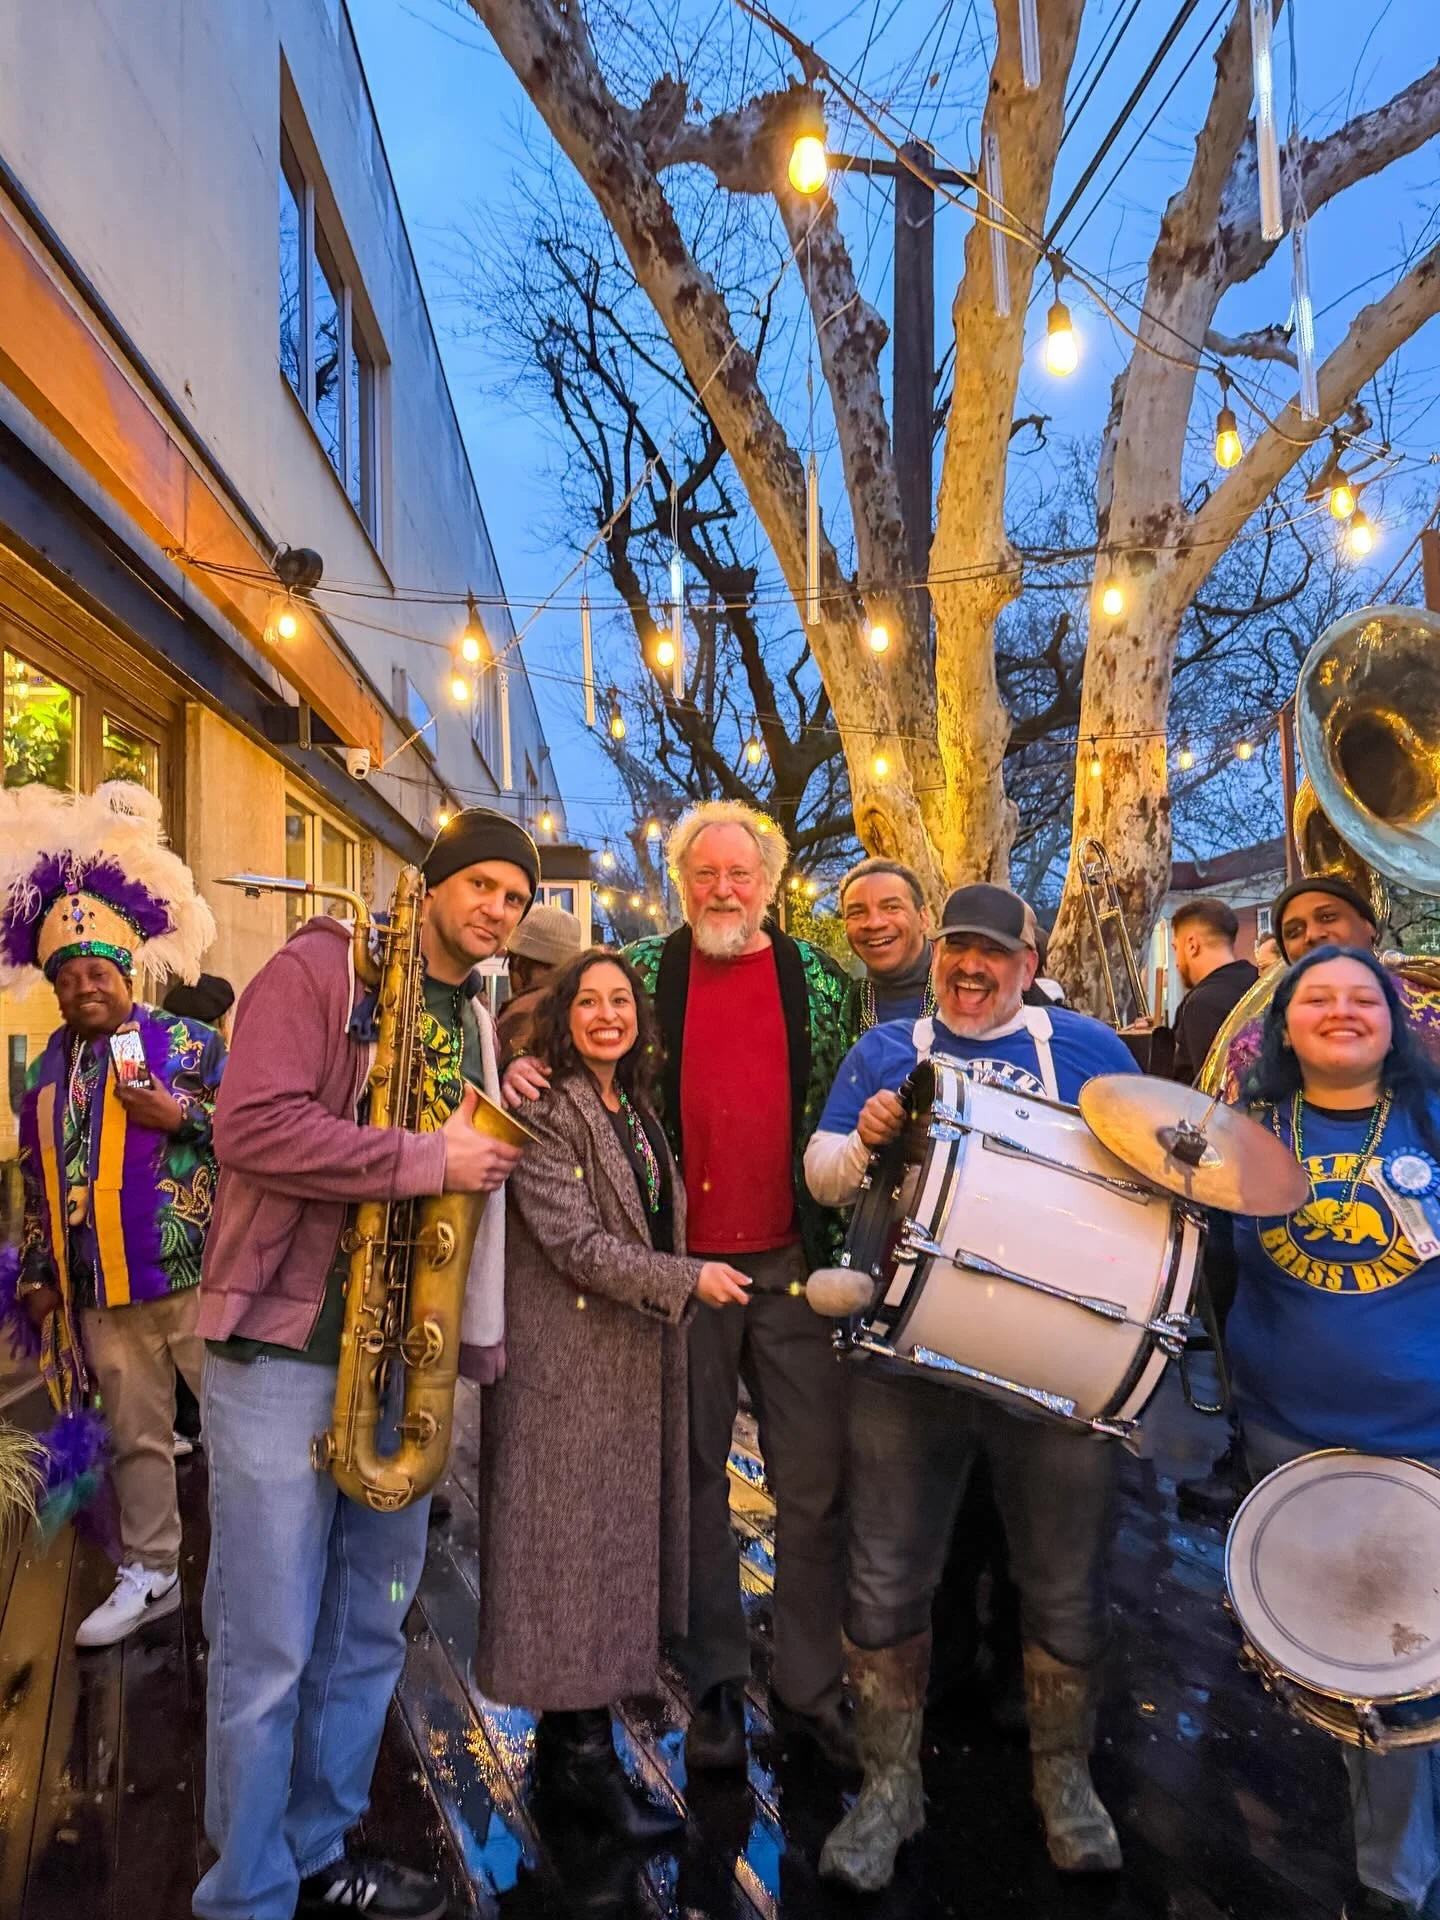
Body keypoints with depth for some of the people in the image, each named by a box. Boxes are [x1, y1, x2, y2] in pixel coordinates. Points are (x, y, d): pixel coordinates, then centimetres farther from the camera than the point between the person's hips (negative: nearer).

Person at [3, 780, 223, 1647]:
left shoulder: (188, 1041, -5)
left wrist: (181, 1115, -20)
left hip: (192, 1272, -5)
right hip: (100, 1286, 5)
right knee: (136, 1436, 15)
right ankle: (150, 1574, 29)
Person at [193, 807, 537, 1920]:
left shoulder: (477, 1022, 15)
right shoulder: (319, 969, -8)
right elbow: (253, 1124, -20)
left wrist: (496, 1136, 1)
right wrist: (425, 1159, -19)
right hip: (286, 1348, -7)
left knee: (370, 1629, 17)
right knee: (267, 1647, 2)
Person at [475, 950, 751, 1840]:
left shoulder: (635, 1109, 12)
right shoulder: (545, 1109, -14)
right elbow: (573, 1241, -19)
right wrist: (690, 1280, -16)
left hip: (635, 1359, 8)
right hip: (568, 1360, -8)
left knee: (619, 1532, 13)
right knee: (574, 1539, 2)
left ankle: (574, 1734, 27)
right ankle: (582, 1755, 16)